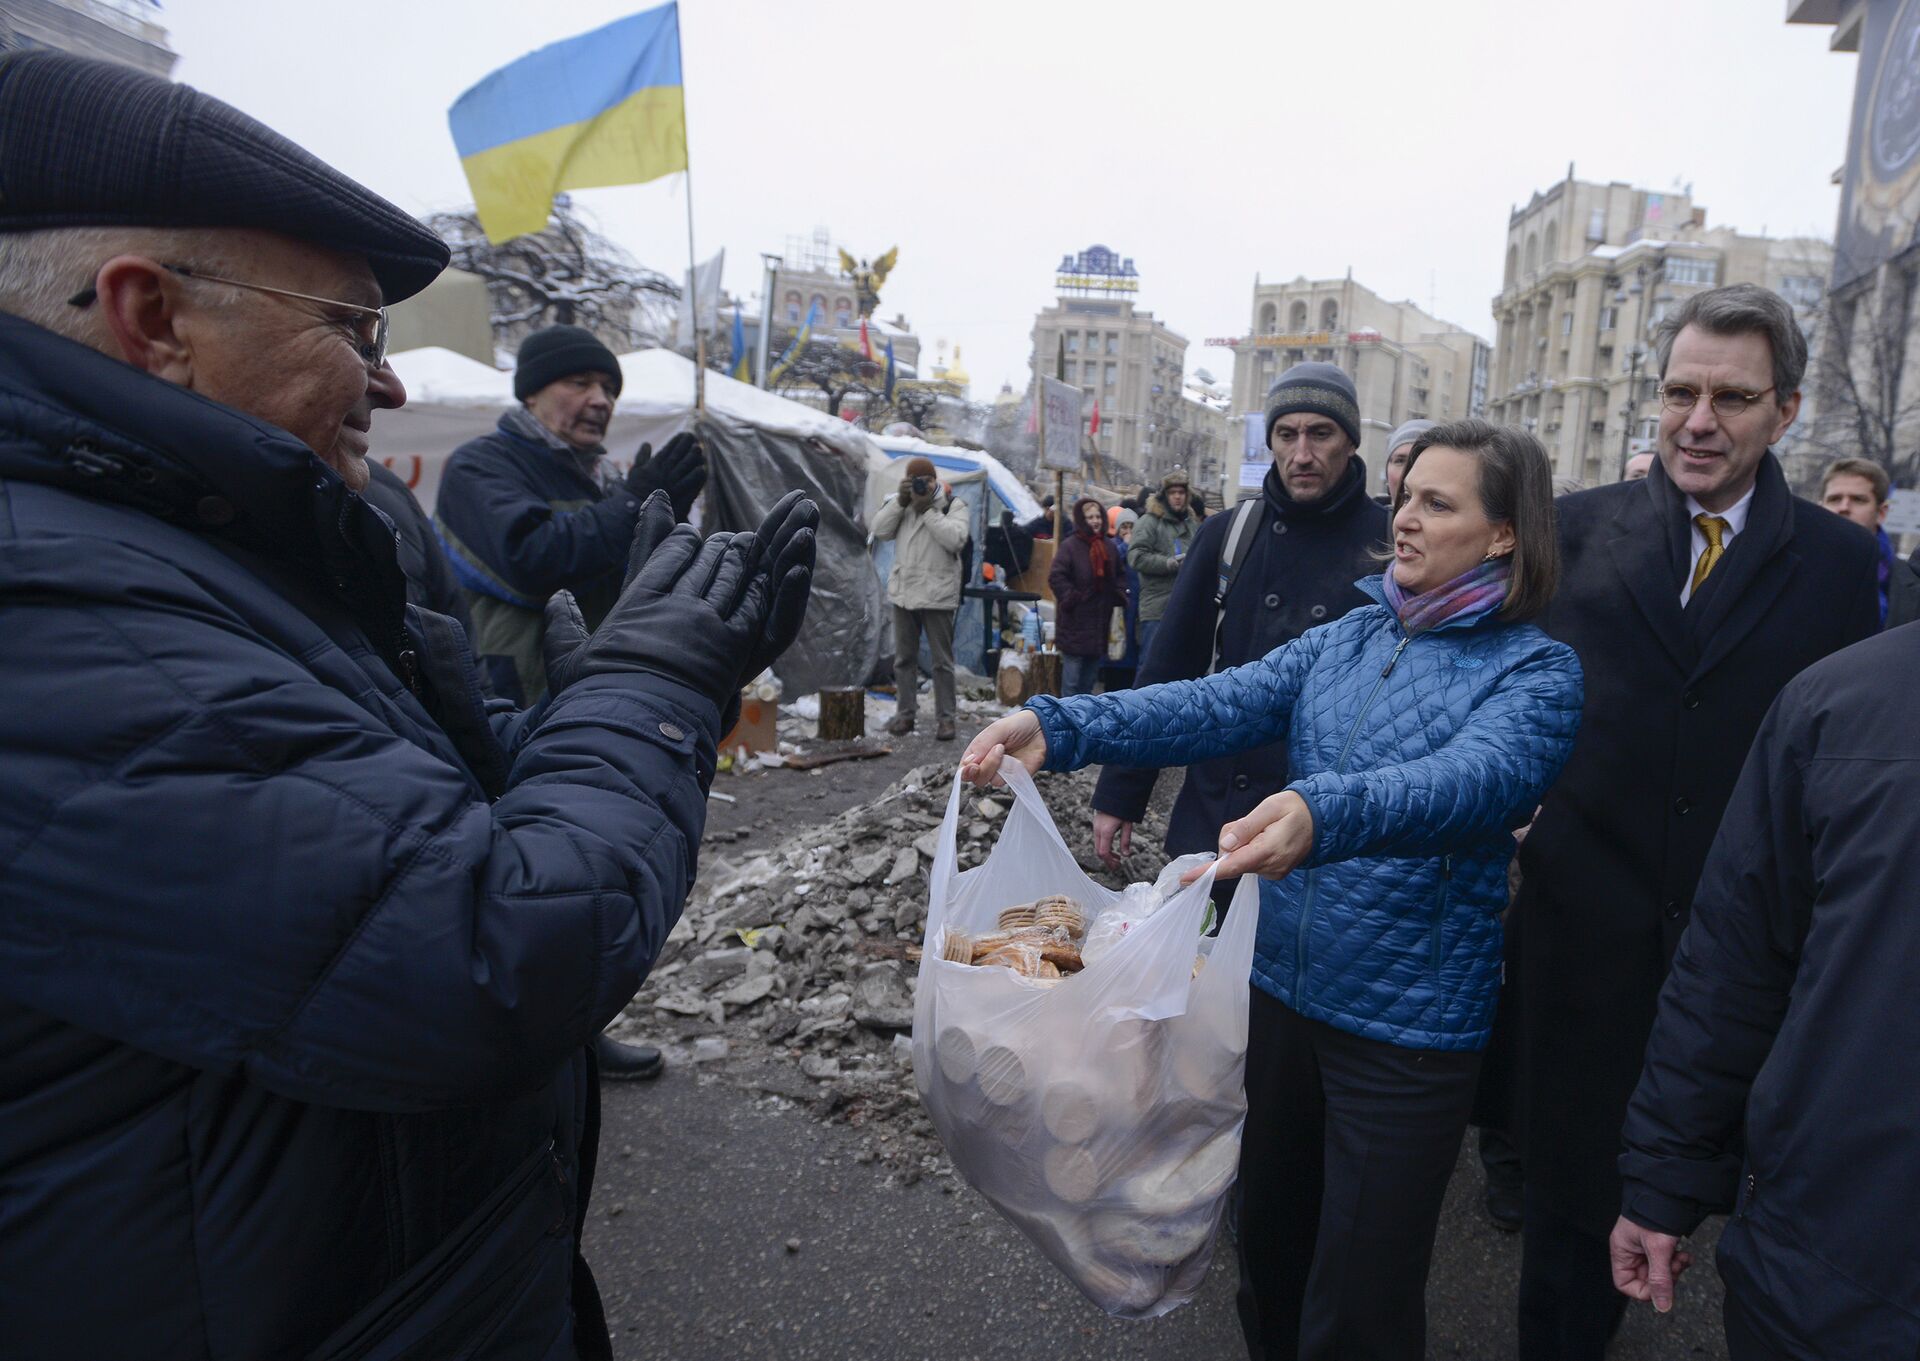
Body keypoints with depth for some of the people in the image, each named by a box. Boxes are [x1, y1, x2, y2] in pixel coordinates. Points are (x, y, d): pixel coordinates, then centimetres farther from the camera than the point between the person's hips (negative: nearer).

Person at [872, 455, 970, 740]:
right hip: (903, 591, 5)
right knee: (904, 657, 12)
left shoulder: (953, 505, -4)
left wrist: (928, 510, -19)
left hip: (937, 594, -4)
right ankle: (906, 712, 22)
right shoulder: (899, 503, 9)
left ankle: (945, 716, 9)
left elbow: (956, 539, -19)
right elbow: (880, 530, -2)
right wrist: (901, 501, -10)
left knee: (942, 660, 2)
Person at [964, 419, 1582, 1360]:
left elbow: (1475, 778, -30)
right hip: (1285, 983, 5)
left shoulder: (1535, 670, -10)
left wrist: (1324, 812, -50)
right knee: (1268, 1235, 24)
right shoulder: (1348, 638, 5)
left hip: (1409, 1022, -5)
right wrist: (1061, 727, -23)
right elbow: (1220, 705, -8)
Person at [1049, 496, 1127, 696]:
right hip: (1075, 623, -6)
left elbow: (1119, 575, 22)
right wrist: (1071, 599, -15)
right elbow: (1056, 577, -13)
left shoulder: (1109, 546, 10)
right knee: (1072, 679, -4)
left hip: (1101, 622, 6)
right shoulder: (1070, 545, -9)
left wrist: (1119, 597, 8)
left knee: (1091, 676, 15)